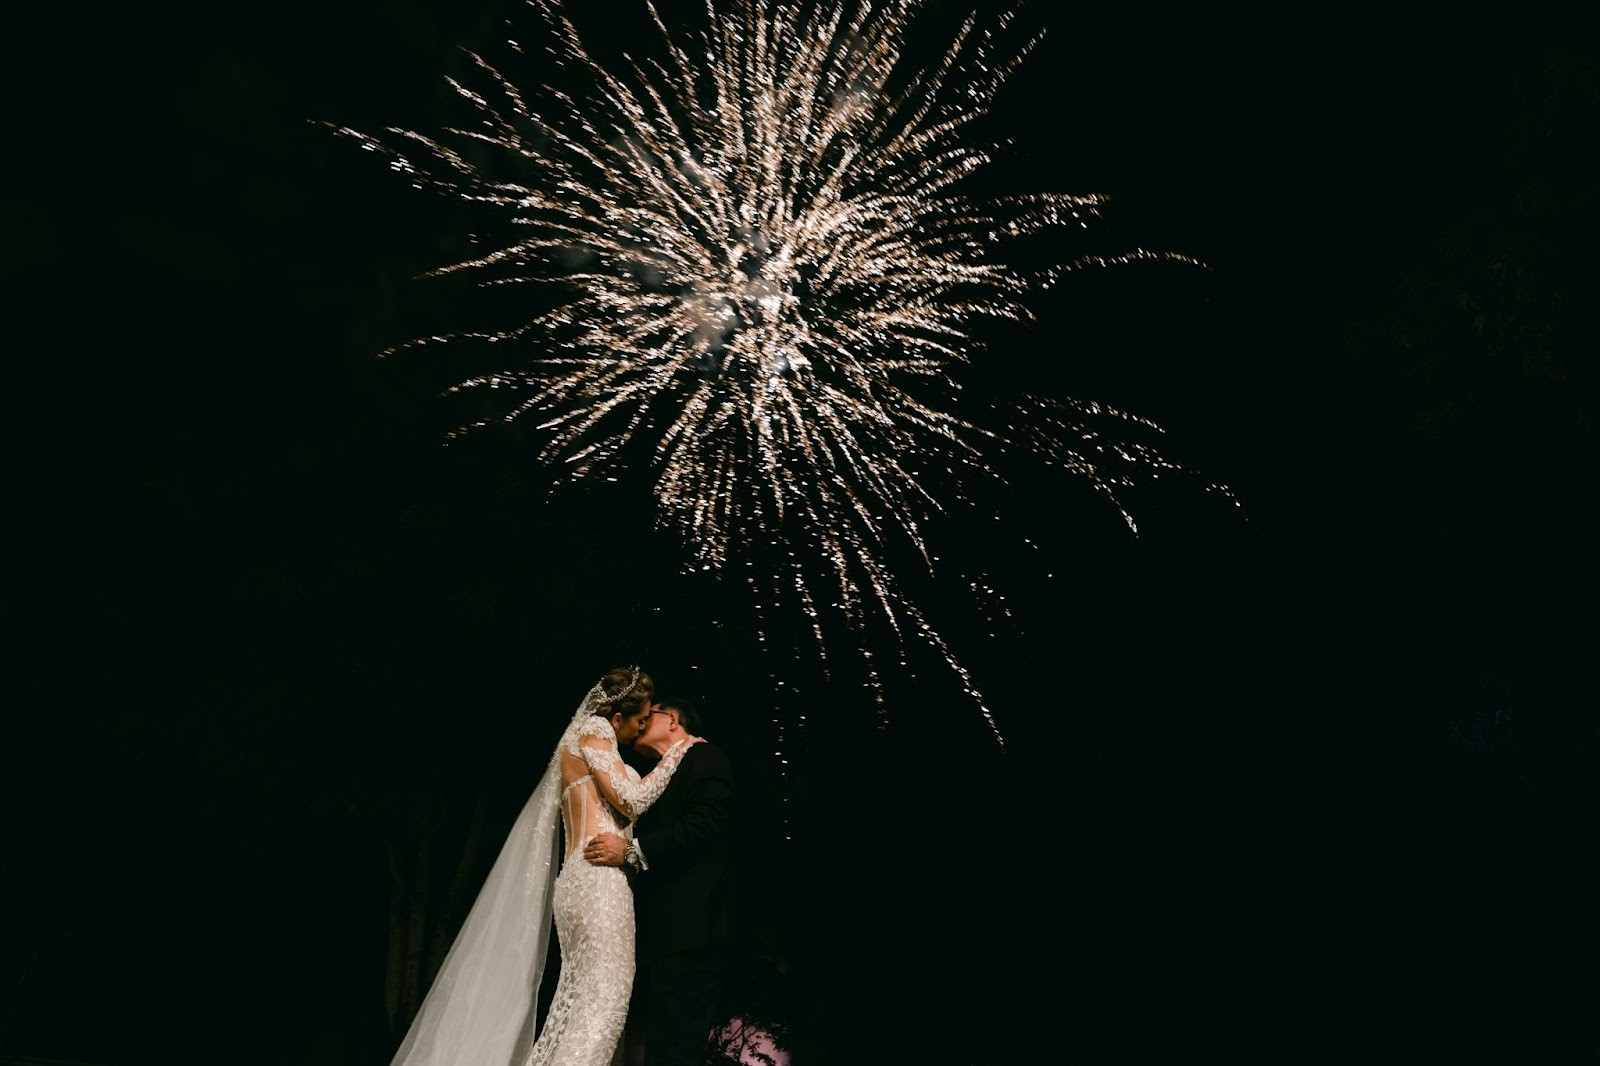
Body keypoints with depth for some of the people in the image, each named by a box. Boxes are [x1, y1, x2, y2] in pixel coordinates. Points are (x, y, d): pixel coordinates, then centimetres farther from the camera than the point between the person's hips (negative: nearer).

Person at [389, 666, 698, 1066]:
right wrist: (674, 752, 0)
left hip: (579, 883, 10)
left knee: (576, 1001, 5)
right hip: (599, 880, -10)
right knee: (605, 996, -14)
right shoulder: (594, 731, -1)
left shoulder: (584, 744, 26)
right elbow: (632, 800, -9)